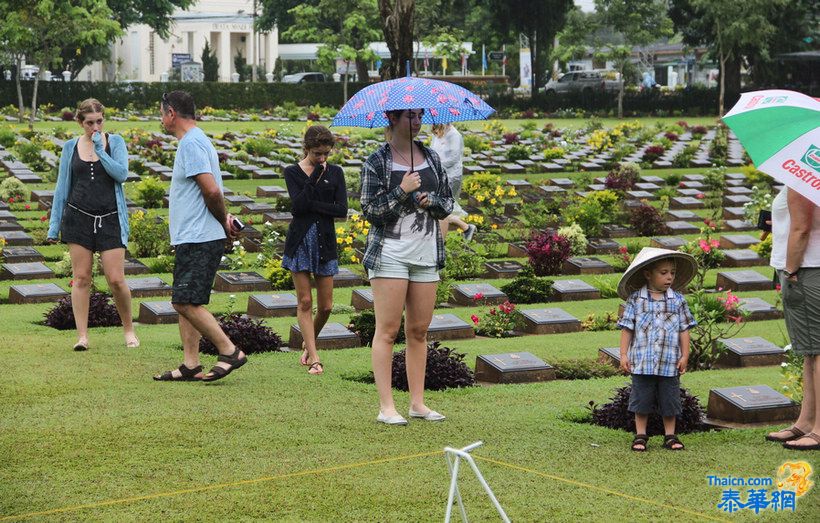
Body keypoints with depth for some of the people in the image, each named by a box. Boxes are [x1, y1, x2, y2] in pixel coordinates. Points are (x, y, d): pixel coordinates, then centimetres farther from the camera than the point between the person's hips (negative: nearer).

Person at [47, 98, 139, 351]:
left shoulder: (115, 142, 2)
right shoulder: (71, 147, 7)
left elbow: (122, 174, -11)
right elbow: (62, 187, 11)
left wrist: (100, 149, -14)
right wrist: (54, 225, 8)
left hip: (110, 218, -2)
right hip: (79, 217, 2)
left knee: (116, 279, -6)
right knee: (81, 278, 0)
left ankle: (129, 329, 15)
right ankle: (82, 336, 5)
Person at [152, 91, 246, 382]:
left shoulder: (191, 144, -15)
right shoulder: (194, 141, 19)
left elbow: (212, 190, -22)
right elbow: (211, 191, 23)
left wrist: (223, 221, -8)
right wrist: (224, 220, 9)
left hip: (199, 241, -11)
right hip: (190, 239, 11)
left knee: (185, 302, -12)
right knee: (185, 303, 11)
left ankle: (230, 351, -7)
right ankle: (190, 365, 14)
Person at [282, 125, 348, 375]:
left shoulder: (335, 172, 6)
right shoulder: (292, 172, 0)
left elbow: (342, 210, -4)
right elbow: (298, 206, -15)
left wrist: (311, 205, -12)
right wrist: (315, 176, -15)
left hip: (325, 241, 2)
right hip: (300, 240, -2)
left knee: (325, 305, 3)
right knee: (305, 302, -2)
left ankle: (308, 343, 29)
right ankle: (314, 358, 1)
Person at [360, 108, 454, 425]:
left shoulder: (432, 158, 12)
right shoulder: (376, 163, -3)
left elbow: (448, 204, 15)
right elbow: (369, 209, -8)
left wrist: (432, 201, -6)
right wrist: (402, 191, -16)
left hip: (427, 255, 5)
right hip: (390, 253, -5)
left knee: (419, 330, 7)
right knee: (388, 330, -5)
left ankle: (418, 402, 14)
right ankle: (385, 407, -3)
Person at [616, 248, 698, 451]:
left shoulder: (677, 300, 2)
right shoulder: (635, 299, -2)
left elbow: (684, 329, 5)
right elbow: (627, 328, 0)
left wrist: (685, 356, 1)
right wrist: (624, 354, -4)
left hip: (670, 363, 1)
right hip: (642, 362, -1)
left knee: (669, 400, 7)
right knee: (642, 399, 5)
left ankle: (670, 436, 19)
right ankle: (640, 436, 16)